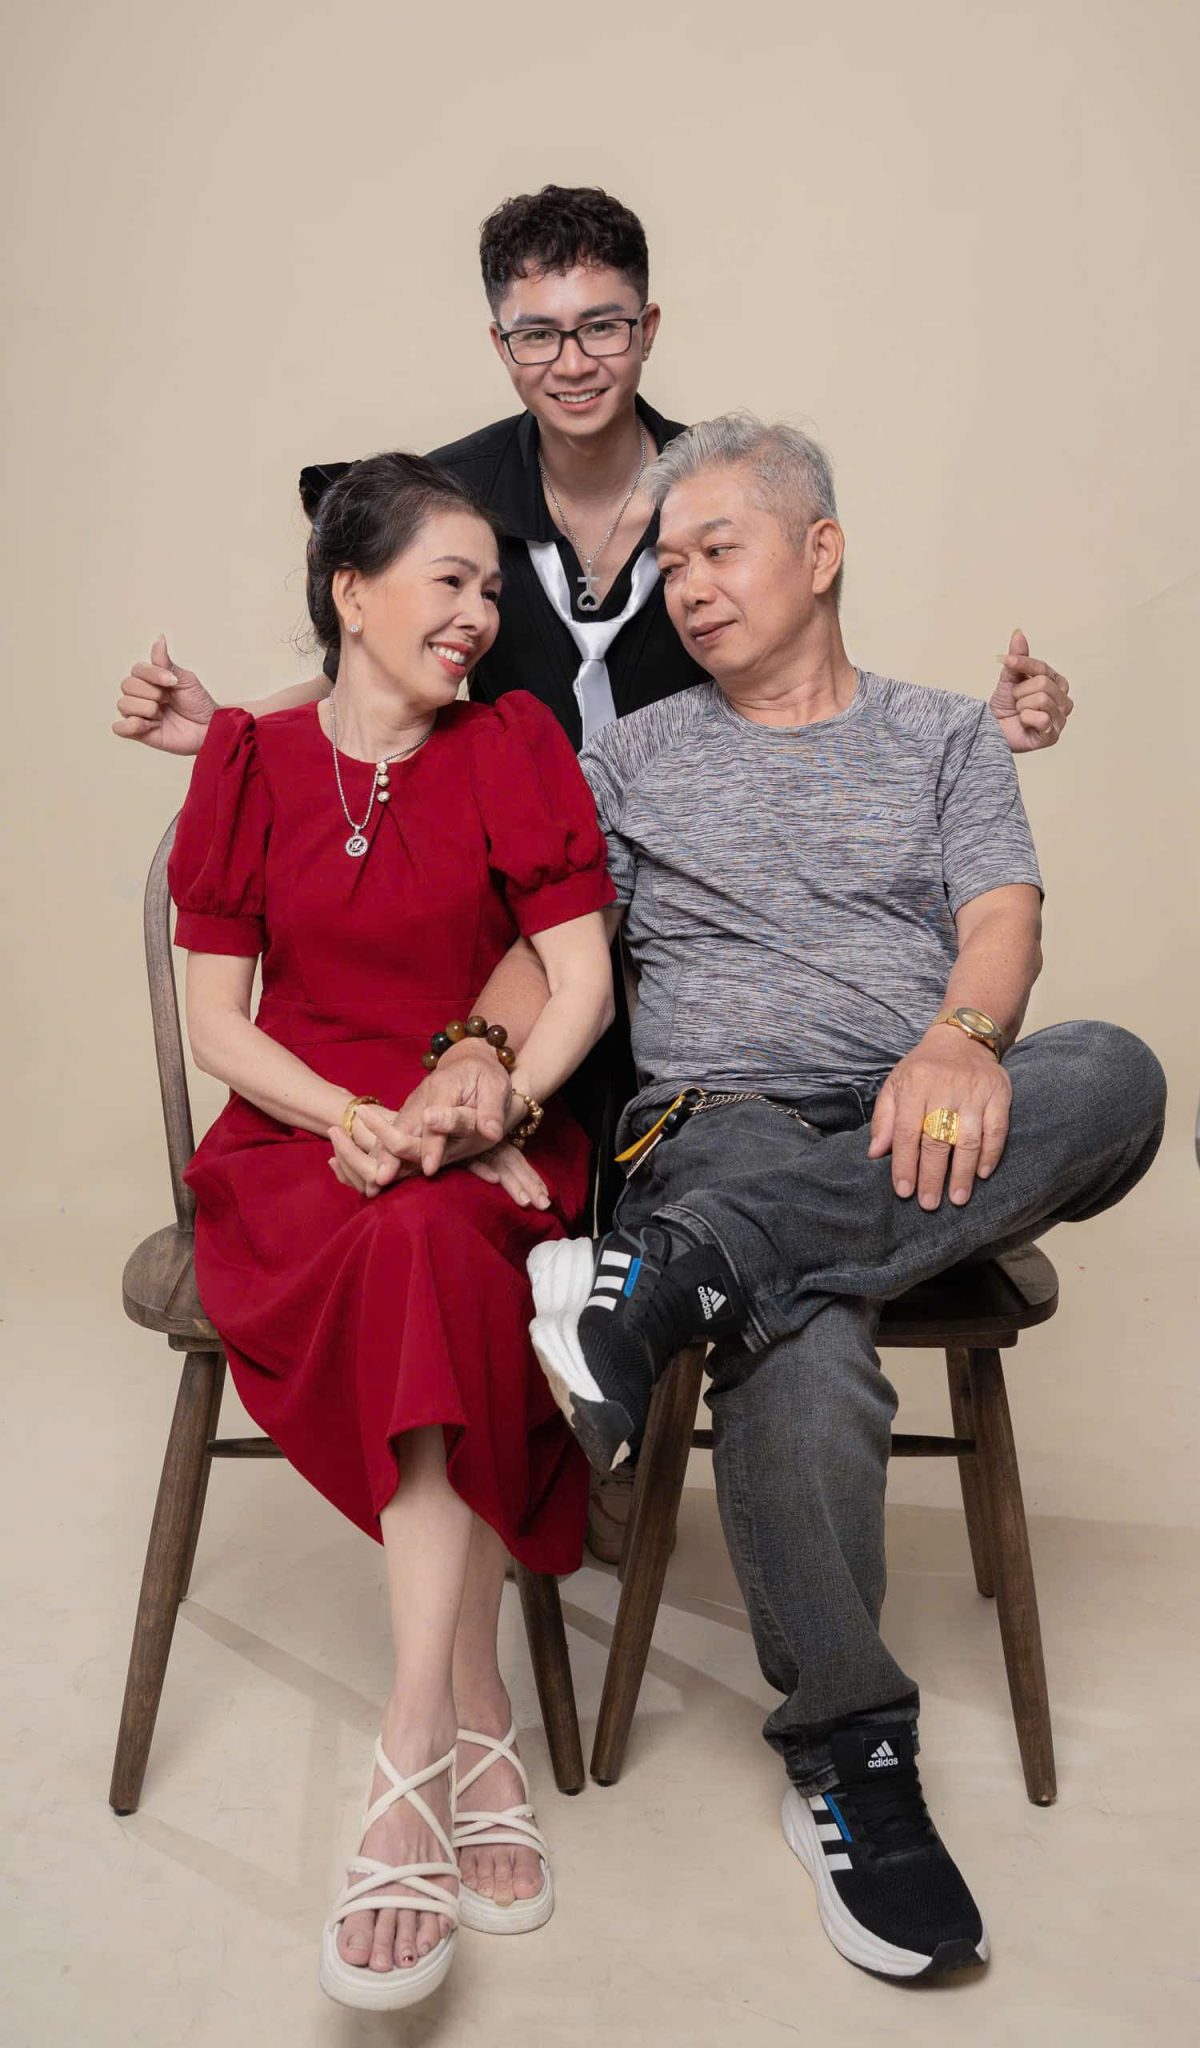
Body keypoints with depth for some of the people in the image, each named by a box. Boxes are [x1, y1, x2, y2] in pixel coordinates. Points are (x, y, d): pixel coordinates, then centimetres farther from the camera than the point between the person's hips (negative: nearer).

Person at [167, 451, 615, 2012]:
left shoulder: (515, 745, 8)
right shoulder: (251, 763, 8)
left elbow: (585, 986, 0)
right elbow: (217, 1020, 4)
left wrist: (487, 1108, -19)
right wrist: (346, 1117, -14)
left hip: (489, 1145, 0)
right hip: (295, 1139, 0)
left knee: (424, 1250, -35)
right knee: (433, 1272, -33)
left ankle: (413, 1756, -32)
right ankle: (479, 1732, -29)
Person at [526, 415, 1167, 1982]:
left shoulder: (946, 735, 19)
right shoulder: (635, 757, 20)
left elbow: (1004, 917, 3)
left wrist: (962, 1034, -21)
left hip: (922, 1138, 2)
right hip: (726, 1123, -1)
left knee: (1114, 1071, -33)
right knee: (803, 1355, -36)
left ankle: (680, 1273, -41)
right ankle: (848, 1751, -18)